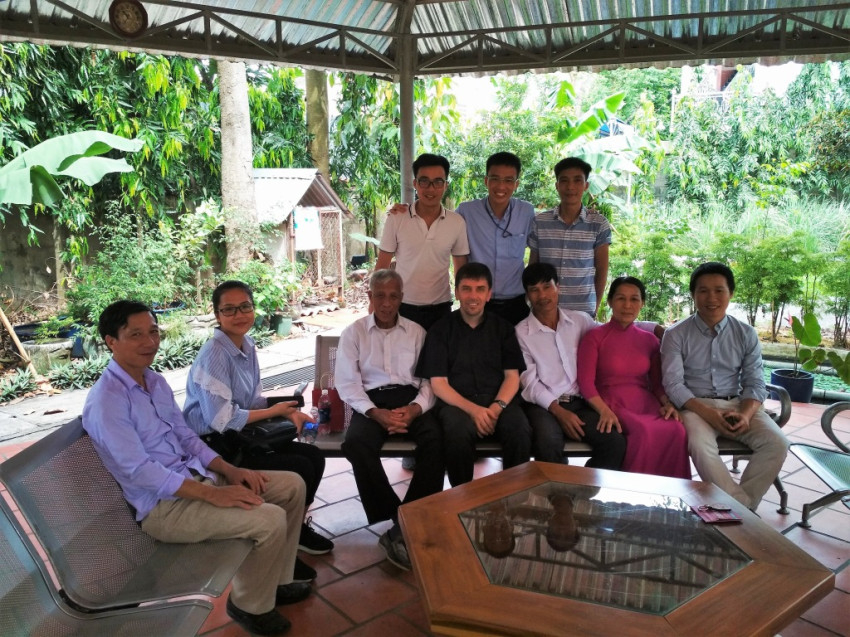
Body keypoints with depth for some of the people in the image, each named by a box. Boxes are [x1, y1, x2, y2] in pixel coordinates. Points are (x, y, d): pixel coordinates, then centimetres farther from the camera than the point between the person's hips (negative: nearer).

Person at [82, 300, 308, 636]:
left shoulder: (155, 380, 9)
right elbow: (139, 471, -25)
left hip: (194, 477, 9)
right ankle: (251, 604, 4)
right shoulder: (106, 400, -19)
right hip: (162, 505, -9)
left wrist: (229, 469, -3)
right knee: (269, 520, -24)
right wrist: (213, 494, -27)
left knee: (292, 485, 4)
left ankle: (276, 580, 18)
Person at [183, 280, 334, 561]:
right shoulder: (213, 355, -22)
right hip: (215, 445, -8)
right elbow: (221, 419, -26)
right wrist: (273, 412, -16)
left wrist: (287, 412, -10)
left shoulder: (247, 345, 3)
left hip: (242, 435, 8)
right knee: (300, 468, -15)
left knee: (314, 456, 1)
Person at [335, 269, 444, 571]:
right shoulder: (353, 333, 9)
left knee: (435, 438, -31)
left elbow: (430, 379, 6)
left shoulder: (416, 332, 13)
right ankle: (397, 520, -23)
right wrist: (375, 412, -17)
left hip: (410, 400, 1)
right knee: (356, 443, -34)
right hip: (371, 402, -1)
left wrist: (415, 408, -15)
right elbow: (347, 383, 0)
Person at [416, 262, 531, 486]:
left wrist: (497, 406, -12)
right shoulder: (441, 330, 7)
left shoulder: (502, 327, 14)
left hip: (498, 401, 2)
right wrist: (472, 409, -16)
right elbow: (438, 383, 0)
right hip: (456, 401, -2)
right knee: (458, 432, -36)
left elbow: (512, 376, 9)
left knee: (520, 432, -31)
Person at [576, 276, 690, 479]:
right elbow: (586, 382, -5)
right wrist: (604, 411, -22)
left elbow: (657, 382, 19)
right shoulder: (594, 337, 4)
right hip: (612, 404, -4)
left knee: (676, 430, -29)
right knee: (644, 431, -35)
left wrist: (667, 403, -3)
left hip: (647, 404, 4)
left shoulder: (649, 340, 19)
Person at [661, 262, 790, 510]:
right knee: (700, 447, -33)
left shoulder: (746, 334, 7)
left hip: (737, 404, 3)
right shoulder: (676, 335, -2)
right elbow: (673, 384, -8)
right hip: (695, 406, -3)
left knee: (777, 443, -21)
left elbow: (755, 384, 4)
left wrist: (745, 414, -17)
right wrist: (708, 414, -22)